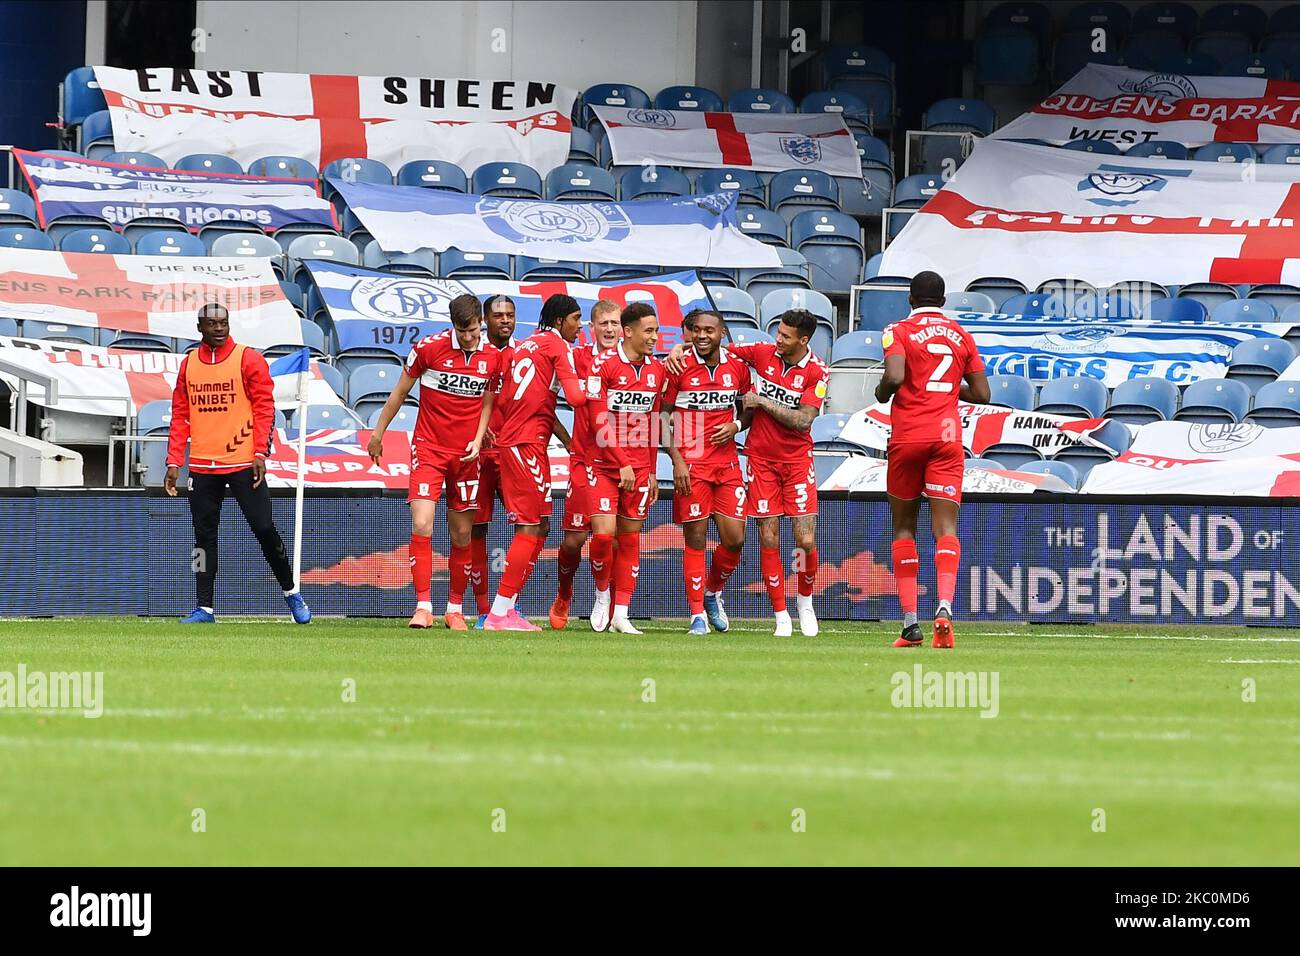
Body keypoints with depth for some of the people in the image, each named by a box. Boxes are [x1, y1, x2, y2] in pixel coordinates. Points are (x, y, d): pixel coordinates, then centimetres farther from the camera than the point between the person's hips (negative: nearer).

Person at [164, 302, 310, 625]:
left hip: (243, 463, -4)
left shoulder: (248, 359, -2)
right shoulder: (189, 365, 10)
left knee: (264, 528, -5)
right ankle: (204, 607, 8)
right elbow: (180, 416, 12)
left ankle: (291, 593, 11)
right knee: (204, 535, 4)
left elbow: (264, 407, -5)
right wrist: (174, 462, 5)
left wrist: (260, 453, -14)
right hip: (202, 466, 4)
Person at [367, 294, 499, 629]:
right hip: (428, 448, -2)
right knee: (421, 526, -15)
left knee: (462, 535, 5)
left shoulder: (493, 357, 1)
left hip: (466, 453, 3)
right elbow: (400, 392, 5)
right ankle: (423, 607, -11)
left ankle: (455, 609, 18)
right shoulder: (428, 348, -7)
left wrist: (478, 441, -1)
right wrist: (378, 432, 12)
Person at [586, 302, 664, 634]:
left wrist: (652, 472, 12)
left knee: (630, 538, 4)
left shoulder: (657, 370, 8)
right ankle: (602, 593, 12)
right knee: (603, 532, -14)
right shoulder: (604, 365, -8)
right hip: (605, 465, -4)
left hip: (640, 467, 4)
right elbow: (599, 421, -11)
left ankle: (621, 613, 8)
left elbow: (653, 425, 13)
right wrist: (623, 464, -14)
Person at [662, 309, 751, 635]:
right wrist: (677, 460, -10)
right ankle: (697, 615, 3)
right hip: (691, 465, -3)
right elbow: (662, 416, -1)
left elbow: (748, 407, 21)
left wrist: (736, 425, -2)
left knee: (734, 539, 0)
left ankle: (713, 592, 27)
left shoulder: (738, 367, 6)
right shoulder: (679, 367, -4)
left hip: (728, 464, 3)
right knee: (696, 539, -3)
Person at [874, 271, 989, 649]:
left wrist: (881, 392, 4)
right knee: (945, 526, -7)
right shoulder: (961, 336, 12)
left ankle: (910, 622, 7)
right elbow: (981, 393, 12)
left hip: (907, 437, -2)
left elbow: (894, 377, -18)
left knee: (904, 526, 10)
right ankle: (944, 607, -30)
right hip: (947, 436, 2)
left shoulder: (898, 332, 0)